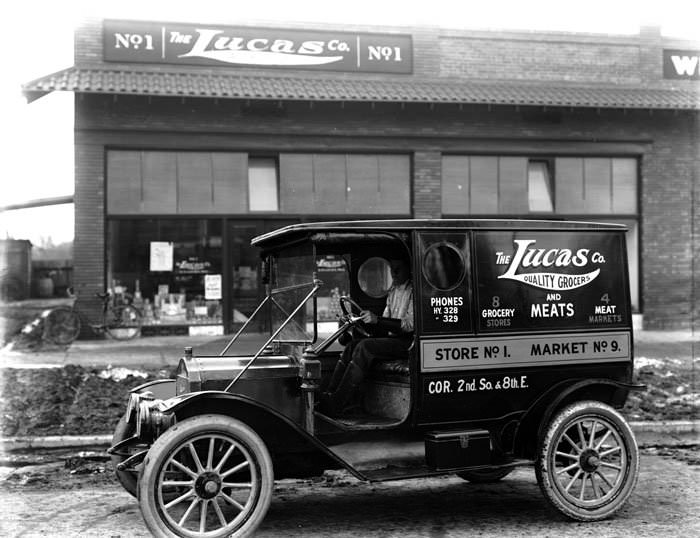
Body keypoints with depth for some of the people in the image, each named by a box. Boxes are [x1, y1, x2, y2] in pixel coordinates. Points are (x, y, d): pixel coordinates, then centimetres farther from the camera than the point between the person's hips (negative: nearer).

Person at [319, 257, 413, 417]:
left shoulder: (413, 290, -9)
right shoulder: (393, 291, 20)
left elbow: (410, 324, -20)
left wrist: (377, 319, -26)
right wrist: (368, 320, 2)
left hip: (409, 342, -9)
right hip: (393, 339, 9)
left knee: (365, 347, -26)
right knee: (352, 345, -10)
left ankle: (335, 406, -29)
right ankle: (329, 395, -16)